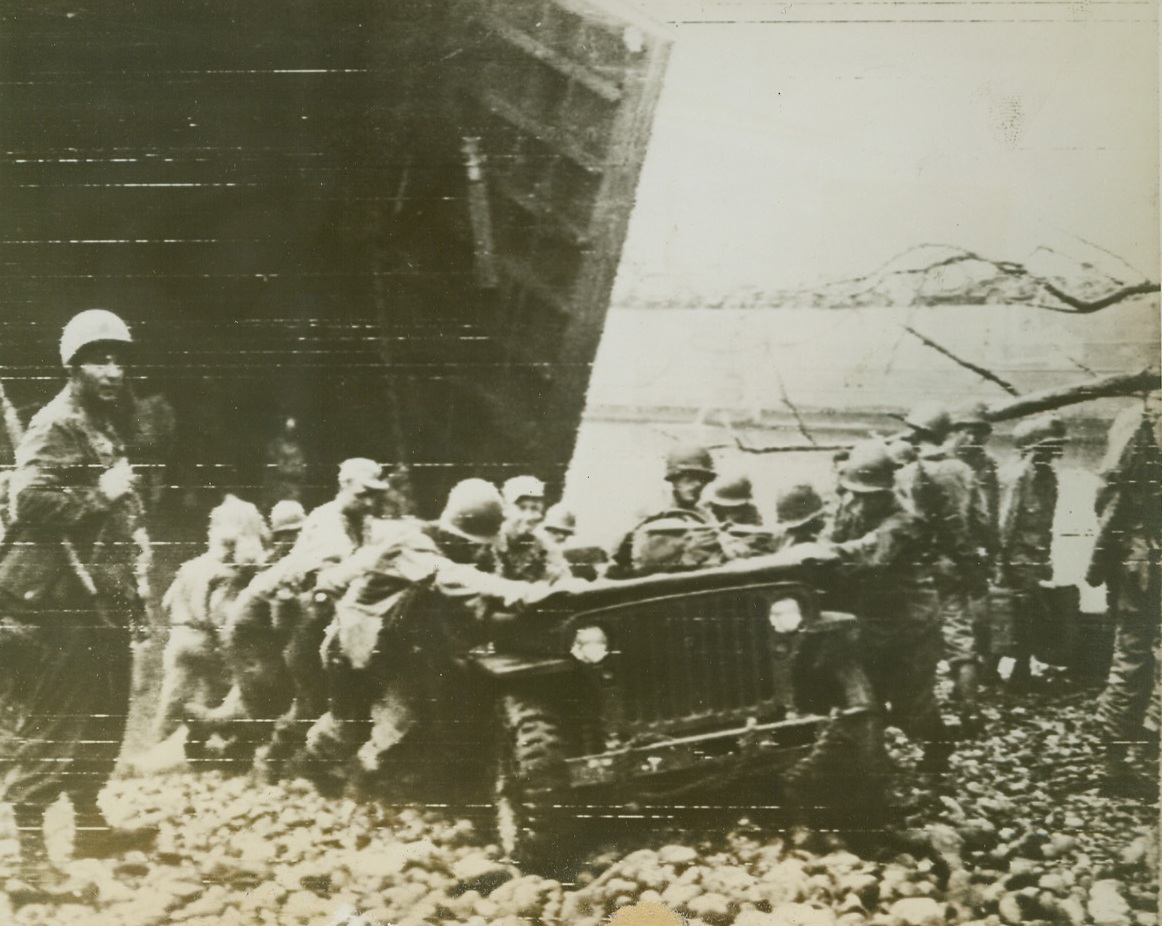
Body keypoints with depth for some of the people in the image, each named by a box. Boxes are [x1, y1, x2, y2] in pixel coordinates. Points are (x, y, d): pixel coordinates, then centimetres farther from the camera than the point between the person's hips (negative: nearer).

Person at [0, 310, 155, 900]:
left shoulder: (108, 427, 19)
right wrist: (101, 495, -20)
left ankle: (89, 824, 34)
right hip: (54, 601, -10)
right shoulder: (55, 425, -11)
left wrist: (134, 592, 22)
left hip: (102, 601, 10)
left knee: (102, 717, 18)